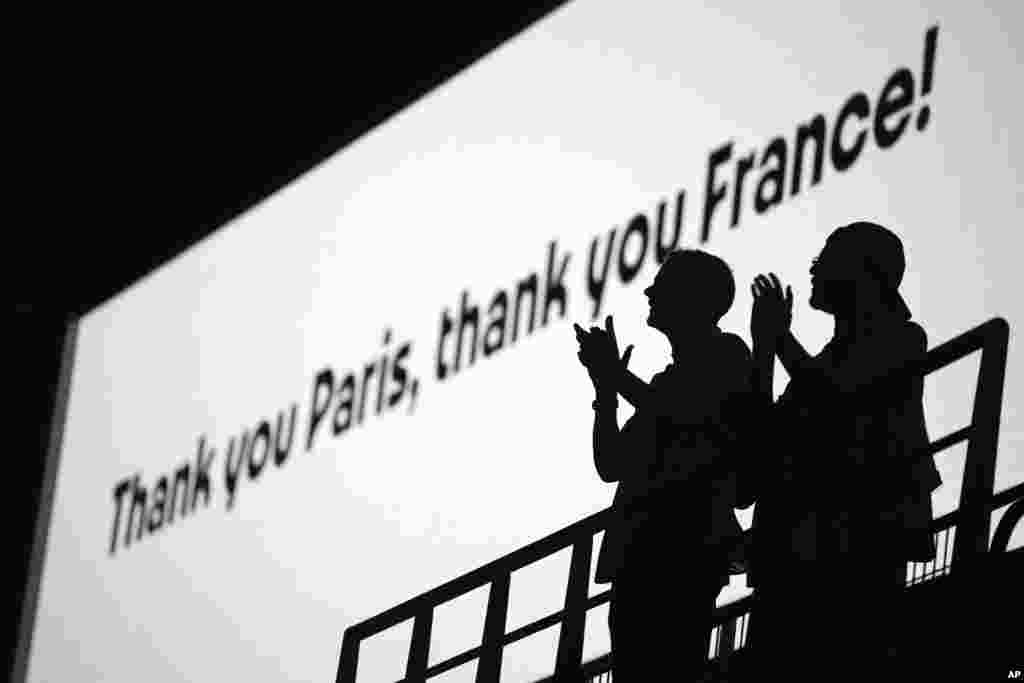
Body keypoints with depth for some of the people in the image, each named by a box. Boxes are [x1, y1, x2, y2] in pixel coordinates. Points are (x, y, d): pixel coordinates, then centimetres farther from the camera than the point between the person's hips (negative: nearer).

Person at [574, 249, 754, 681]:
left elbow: (683, 416, -15)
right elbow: (611, 465, 28)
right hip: (640, 551, 9)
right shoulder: (672, 382, 29)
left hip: (686, 544, -9)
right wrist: (606, 387, 17)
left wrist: (615, 374, -1)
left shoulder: (725, 354, 5)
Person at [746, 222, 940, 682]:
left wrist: (780, 337, 3)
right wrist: (764, 346, 14)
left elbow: (836, 394, -11)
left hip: (859, 543, -7)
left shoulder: (899, 337, 5)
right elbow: (769, 435, 19)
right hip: (800, 547, 7)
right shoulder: (830, 359, 27)